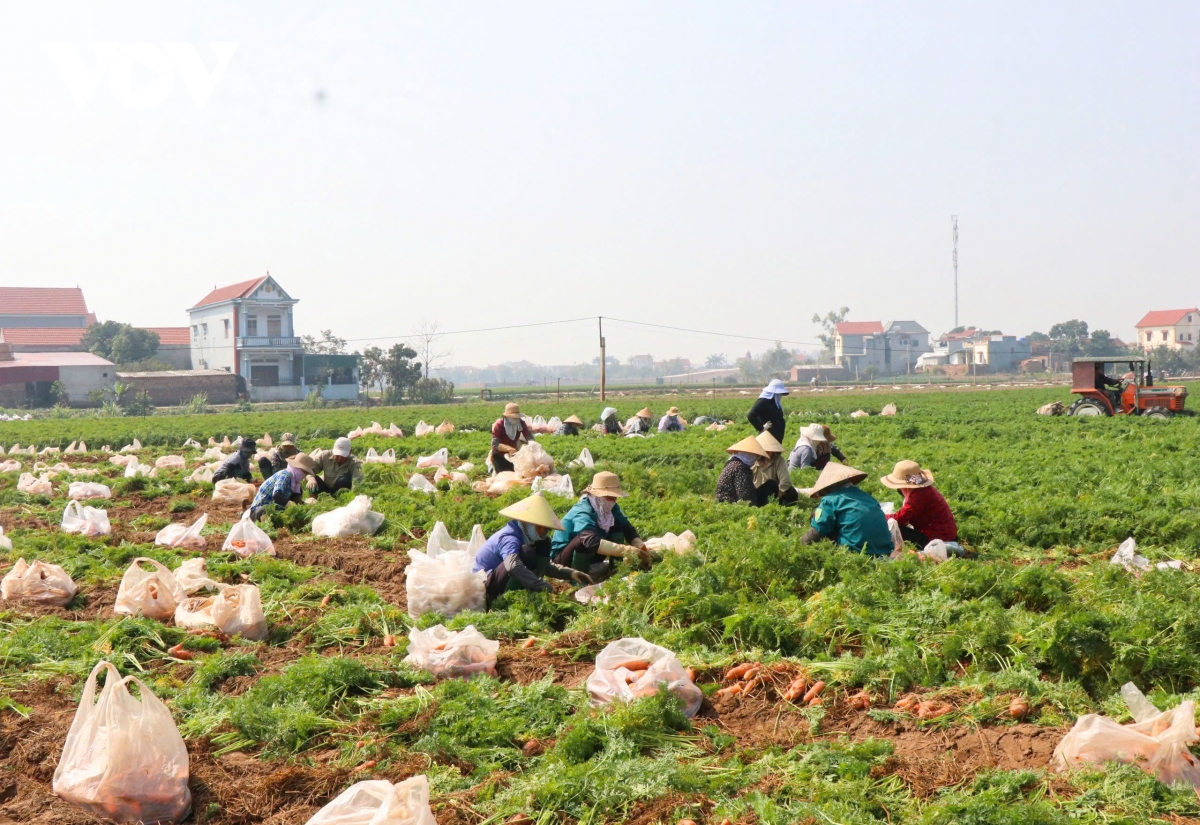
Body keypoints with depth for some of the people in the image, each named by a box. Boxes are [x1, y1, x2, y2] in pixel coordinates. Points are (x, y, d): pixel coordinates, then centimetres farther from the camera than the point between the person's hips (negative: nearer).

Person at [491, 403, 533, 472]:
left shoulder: (521, 423, -14)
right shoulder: (499, 425, -27)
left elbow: (529, 436, -24)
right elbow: (495, 444, -35)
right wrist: (509, 448, -52)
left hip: (512, 453, 4)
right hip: (499, 455, -4)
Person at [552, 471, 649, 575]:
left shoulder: (610, 508, -7)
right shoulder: (582, 513, -32)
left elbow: (628, 529, -8)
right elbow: (591, 542, -48)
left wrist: (641, 547, -29)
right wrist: (626, 550, -54)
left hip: (589, 556, 7)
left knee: (618, 528, -5)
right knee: (586, 540, -37)